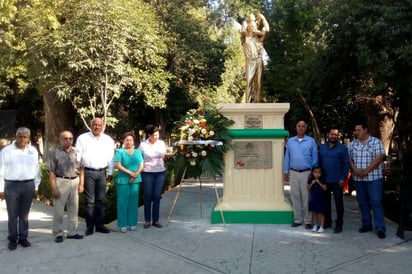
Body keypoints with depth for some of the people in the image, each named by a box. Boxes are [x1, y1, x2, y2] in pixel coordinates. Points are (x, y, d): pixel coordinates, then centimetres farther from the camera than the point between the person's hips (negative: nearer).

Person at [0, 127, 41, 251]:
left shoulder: (33, 151, 7)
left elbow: (36, 169, 11)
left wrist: (36, 186, 9)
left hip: (28, 185, 2)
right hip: (11, 185, -2)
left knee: (24, 214, 9)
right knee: (13, 215, 4)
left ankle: (23, 237, 19)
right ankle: (12, 239, 14)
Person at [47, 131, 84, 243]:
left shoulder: (77, 152, 6)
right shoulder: (55, 153, -4)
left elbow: (81, 169, 10)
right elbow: (51, 172, -7)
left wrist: (81, 184, 4)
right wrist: (54, 188, -12)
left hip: (75, 181, 4)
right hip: (61, 182, -4)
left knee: (73, 209, 11)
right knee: (59, 210, 2)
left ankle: (72, 232, 22)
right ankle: (58, 233, 14)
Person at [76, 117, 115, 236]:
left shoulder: (108, 140, 7)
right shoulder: (83, 138, -1)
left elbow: (111, 157, 9)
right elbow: (77, 156, -3)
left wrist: (110, 173, 8)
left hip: (102, 172, 3)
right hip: (88, 172, -3)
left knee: (100, 200, 9)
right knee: (89, 201, 1)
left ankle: (99, 224, 18)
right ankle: (90, 226, 9)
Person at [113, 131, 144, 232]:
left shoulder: (138, 152, 11)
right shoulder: (120, 151, -1)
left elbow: (141, 165, 6)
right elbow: (118, 165, -10)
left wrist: (136, 174, -11)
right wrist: (130, 173, -15)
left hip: (135, 180, 3)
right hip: (123, 180, -3)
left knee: (133, 202, 7)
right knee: (123, 202, 0)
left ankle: (132, 223, 16)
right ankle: (123, 224, 8)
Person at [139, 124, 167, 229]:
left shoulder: (161, 143, 0)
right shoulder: (143, 145, -8)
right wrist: (142, 165, -6)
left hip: (160, 173, 2)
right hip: (147, 173, -2)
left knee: (157, 196, 5)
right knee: (148, 196, 4)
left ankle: (156, 220, 14)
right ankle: (147, 220, 14)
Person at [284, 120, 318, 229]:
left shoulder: (311, 141, 2)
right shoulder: (290, 141, 10)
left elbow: (315, 158, 2)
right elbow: (287, 157, 12)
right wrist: (286, 172, 8)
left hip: (306, 173, -3)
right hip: (293, 173, 3)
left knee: (306, 197, -1)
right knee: (295, 196, 7)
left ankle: (308, 220, 8)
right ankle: (297, 219, 16)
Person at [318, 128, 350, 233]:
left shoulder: (342, 148, -1)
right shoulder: (321, 147, 10)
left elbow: (346, 164, -5)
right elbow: (319, 162, 10)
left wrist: (343, 178, -12)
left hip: (337, 180, -4)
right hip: (324, 180, 4)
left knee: (338, 202, 2)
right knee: (326, 201, 11)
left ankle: (339, 224, 9)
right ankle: (327, 221, 23)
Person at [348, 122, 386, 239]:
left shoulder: (376, 142, -3)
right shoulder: (352, 144, 11)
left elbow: (379, 158, -11)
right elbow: (349, 159, 8)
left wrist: (366, 171, -15)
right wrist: (355, 170, -10)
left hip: (373, 178, -5)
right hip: (358, 179, 5)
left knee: (376, 202, -5)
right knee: (363, 202, 11)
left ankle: (380, 228, -1)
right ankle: (366, 224, 22)